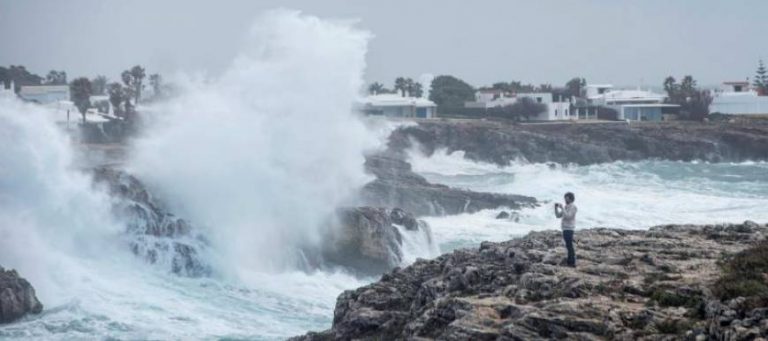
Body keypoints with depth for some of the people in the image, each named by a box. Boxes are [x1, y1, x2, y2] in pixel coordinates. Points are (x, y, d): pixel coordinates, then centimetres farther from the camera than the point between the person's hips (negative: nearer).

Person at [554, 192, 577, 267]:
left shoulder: (573, 207, -11)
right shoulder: (566, 207, 16)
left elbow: (568, 216, -22)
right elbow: (558, 215, 15)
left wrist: (562, 208, -20)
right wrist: (556, 207, 2)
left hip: (569, 229, -9)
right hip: (565, 228, 9)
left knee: (569, 245, -9)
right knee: (568, 245, 14)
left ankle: (572, 263, -8)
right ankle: (569, 260, 21)